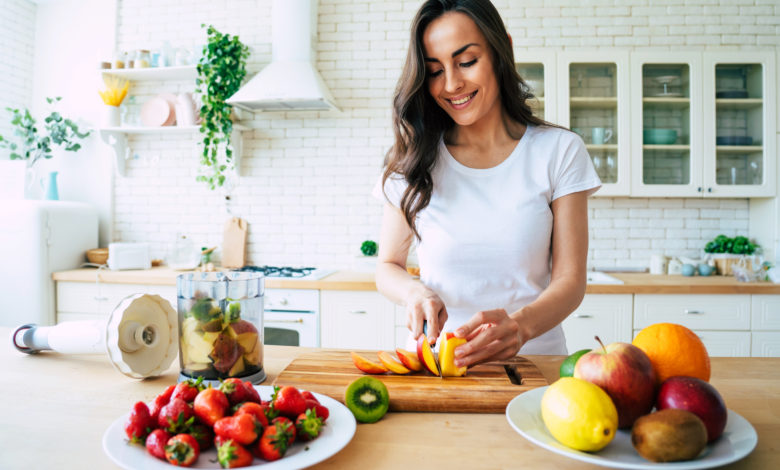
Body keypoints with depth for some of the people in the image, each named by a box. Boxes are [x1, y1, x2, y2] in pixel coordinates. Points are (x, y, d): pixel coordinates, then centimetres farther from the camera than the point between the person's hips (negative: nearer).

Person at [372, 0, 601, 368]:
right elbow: (388, 267, 9)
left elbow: (570, 279, -3)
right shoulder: (413, 160, 3)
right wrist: (416, 292, -13)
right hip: (439, 359, 1)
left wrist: (519, 325, -23)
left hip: (534, 357, 0)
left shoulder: (560, 152, 1)